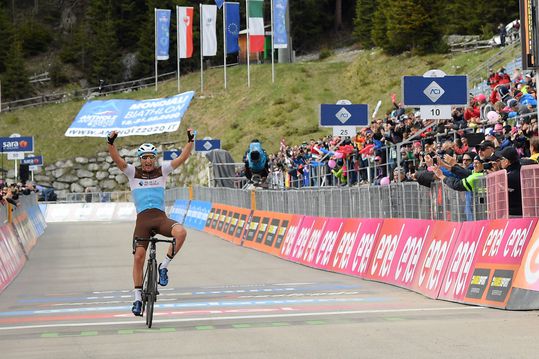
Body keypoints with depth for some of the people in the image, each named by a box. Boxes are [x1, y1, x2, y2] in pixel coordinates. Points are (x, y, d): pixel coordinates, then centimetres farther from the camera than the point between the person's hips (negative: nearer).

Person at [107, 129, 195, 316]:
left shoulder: (162, 171, 13)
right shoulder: (133, 173, 9)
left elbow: (182, 158, 5)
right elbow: (117, 159, -5)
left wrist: (191, 141, -8)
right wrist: (110, 142, -21)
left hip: (161, 218, 0)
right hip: (143, 218, 0)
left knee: (181, 232, -30)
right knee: (139, 257, -10)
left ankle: (164, 266, -11)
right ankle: (138, 297, 1)